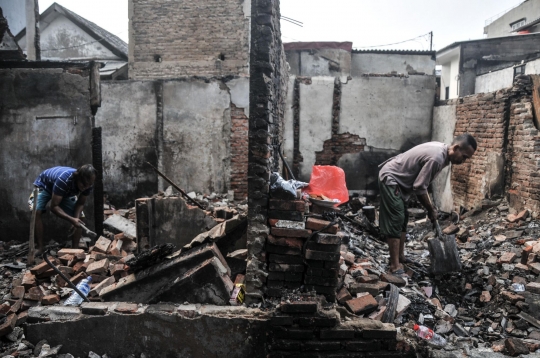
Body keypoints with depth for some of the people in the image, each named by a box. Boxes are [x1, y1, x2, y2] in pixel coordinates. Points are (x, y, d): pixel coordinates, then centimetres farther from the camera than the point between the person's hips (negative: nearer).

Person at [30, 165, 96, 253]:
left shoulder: (88, 184, -28)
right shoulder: (63, 179, -44)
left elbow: (80, 204, -12)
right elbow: (54, 207, -38)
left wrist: (76, 219, -30)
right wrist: (72, 220, -48)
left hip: (66, 192, 5)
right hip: (44, 185, -4)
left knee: (79, 218, -11)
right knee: (36, 211, -29)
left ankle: (75, 249, -2)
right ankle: (40, 248, -21)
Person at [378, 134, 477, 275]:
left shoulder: (440, 149, 5)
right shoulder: (436, 157, -26)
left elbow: (421, 183, 15)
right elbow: (419, 187, -22)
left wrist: (430, 206, 14)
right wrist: (431, 209, -8)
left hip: (395, 178, 11)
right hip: (390, 179, -11)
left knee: (402, 219, 15)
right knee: (395, 221, -12)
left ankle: (400, 257, 24)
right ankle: (395, 266, -10)